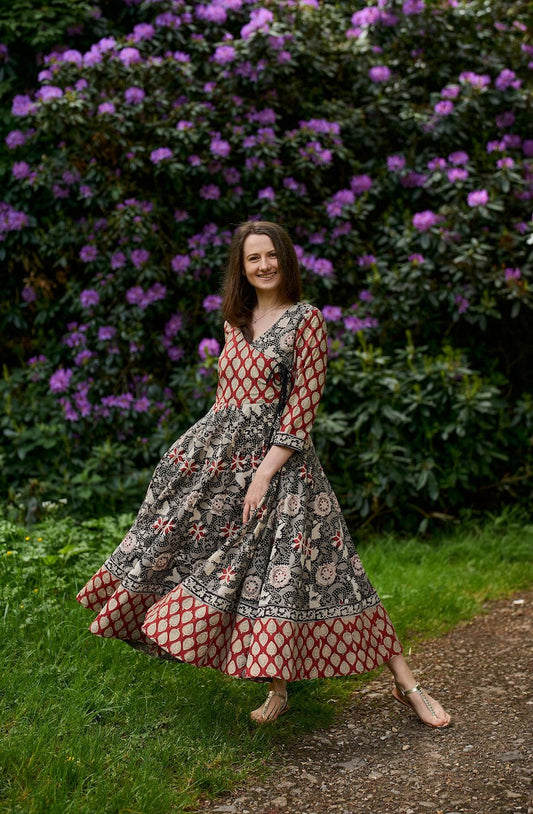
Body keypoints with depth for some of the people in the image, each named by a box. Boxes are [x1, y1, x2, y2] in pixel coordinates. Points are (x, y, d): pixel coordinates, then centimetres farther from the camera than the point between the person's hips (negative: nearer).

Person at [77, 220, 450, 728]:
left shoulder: (305, 319, -6)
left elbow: (303, 404, -12)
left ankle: (405, 683, -1)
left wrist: (265, 471, -18)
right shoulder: (236, 321, 13)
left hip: (278, 455, -7)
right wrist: (206, 448, 17)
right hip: (219, 450, 7)